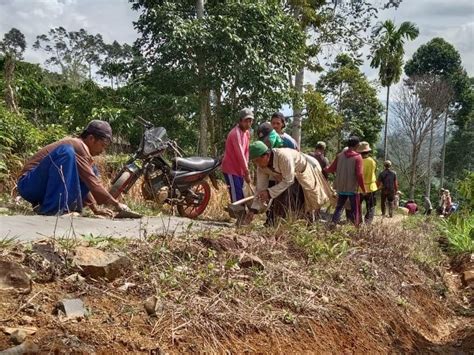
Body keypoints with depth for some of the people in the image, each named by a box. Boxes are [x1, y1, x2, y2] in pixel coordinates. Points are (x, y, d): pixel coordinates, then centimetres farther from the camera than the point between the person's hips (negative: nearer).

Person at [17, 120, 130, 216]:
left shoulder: (78, 146, 16)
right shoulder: (77, 145, -14)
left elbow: (86, 183, 20)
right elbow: (93, 182, -18)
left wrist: (95, 209, 13)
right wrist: (116, 204, -12)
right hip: (29, 184, -10)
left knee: (91, 171, 10)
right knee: (66, 152, -31)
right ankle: (52, 209, -31)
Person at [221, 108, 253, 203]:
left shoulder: (246, 132, 10)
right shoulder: (235, 133, -21)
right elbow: (240, 154, -22)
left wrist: (245, 170, 7)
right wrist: (247, 172, -18)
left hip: (239, 169, 9)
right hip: (230, 169, -9)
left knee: (240, 196, 12)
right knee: (237, 198, -12)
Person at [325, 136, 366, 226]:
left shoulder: (340, 155, 3)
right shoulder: (357, 157, -11)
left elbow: (331, 169, 10)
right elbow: (359, 175, -15)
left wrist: (326, 169, 33)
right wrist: (363, 189, -7)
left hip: (341, 187, 4)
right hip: (352, 188, -4)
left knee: (339, 207, 15)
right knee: (355, 209, 5)